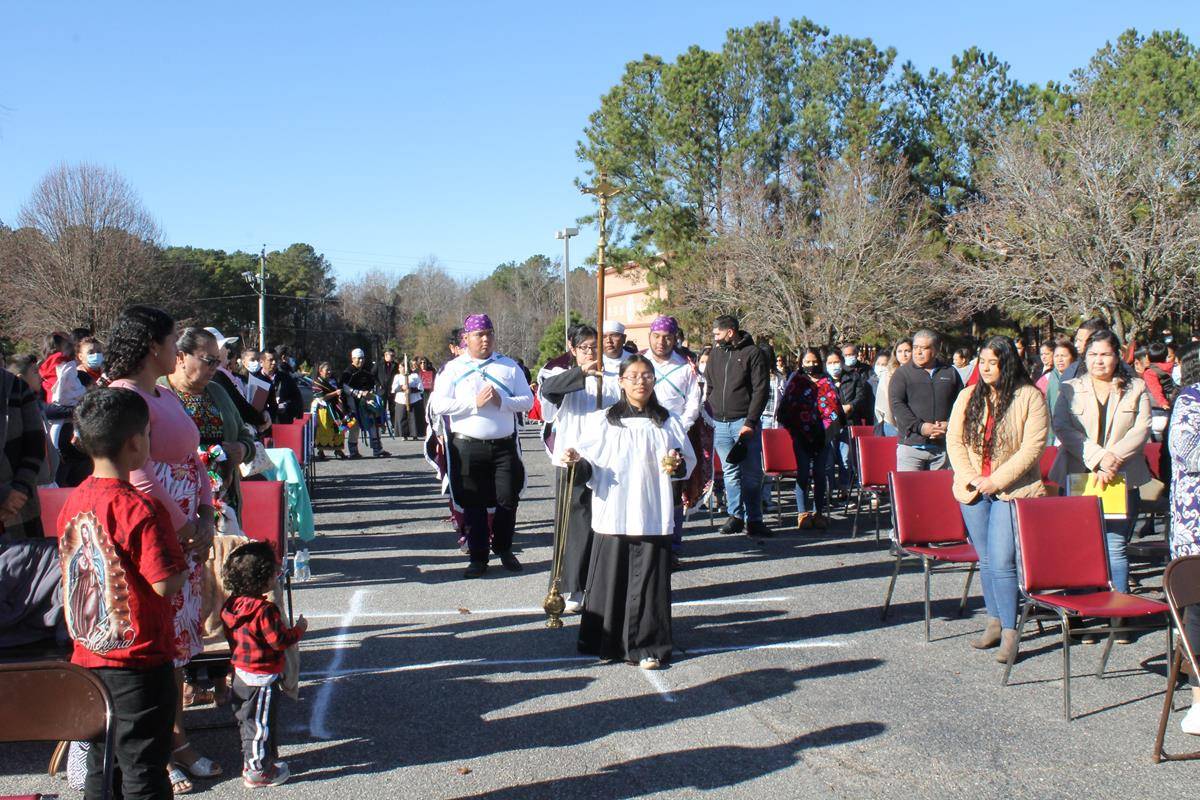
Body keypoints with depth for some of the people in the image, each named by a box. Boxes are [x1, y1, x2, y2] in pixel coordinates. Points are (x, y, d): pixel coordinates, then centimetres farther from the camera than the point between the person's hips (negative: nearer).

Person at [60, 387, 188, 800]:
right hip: (139, 661, -7)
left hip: (87, 657, 7)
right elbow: (165, 583, -23)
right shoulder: (141, 508, -21)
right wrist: (183, 562, -3)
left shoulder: (73, 501, 2)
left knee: (100, 766, 18)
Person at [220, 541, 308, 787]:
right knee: (260, 724, 4)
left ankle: (251, 761, 35)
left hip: (241, 673, 8)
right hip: (261, 677, -8)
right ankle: (258, 771, 14)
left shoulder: (233, 604, 0)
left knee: (247, 720, 21)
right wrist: (299, 629, -5)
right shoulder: (264, 610, -25)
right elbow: (279, 640, -22)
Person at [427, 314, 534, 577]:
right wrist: (475, 403, -15)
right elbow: (438, 405, -8)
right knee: (473, 504, 4)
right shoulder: (453, 368, 3)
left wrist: (502, 401, -13)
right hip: (467, 447, -1)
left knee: (508, 500, 2)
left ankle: (504, 549, 24)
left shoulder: (509, 366, 8)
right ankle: (478, 558, 16)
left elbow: (528, 400, 4)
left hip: (505, 445, 1)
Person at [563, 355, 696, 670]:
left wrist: (678, 465, -8)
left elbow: (689, 460, 12)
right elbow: (592, 466, 1)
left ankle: (647, 647, 10)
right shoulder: (602, 421, 3)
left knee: (648, 580, 1)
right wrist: (578, 462, -19)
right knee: (611, 579, 3)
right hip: (613, 516, -1)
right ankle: (607, 643, 16)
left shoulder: (666, 422, 7)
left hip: (652, 516, 1)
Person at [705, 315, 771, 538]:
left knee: (751, 473, -2)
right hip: (720, 424, 5)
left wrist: (750, 422, -14)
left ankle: (754, 520, 4)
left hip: (745, 423, -5)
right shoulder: (715, 354, 13)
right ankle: (735, 516, 14)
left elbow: (761, 390, -8)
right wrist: (709, 418, 8)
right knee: (730, 472, 8)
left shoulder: (752, 353, -3)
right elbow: (709, 389, 19)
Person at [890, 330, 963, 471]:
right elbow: (896, 404, -7)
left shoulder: (950, 373, 13)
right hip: (911, 445, -3)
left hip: (943, 446, 3)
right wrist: (919, 427, -16)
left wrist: (949, 425, -7)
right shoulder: (902, 373, 4)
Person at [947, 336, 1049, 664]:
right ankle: (994, 622, 23)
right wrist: (970, 478, -8)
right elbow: (954, 441, 5)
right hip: (973, 490, 5)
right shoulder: (968, 397, 8)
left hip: (1012, 490, -5)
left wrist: (997, 480, -15)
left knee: (1001, 562, -11)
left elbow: (1032, 447, -11)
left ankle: (1010, 632, -4)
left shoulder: (1030, 397, -5)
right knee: (986, 561, 11)